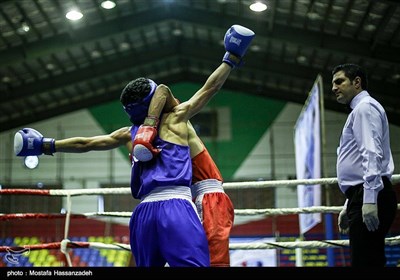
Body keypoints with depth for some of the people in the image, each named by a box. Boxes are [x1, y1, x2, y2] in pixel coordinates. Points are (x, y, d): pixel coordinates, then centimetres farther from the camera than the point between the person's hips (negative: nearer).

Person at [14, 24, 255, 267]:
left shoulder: (130, 134, 21)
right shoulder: (176, 117, 10)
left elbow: (86, 143, 29)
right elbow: (210, 88, 13)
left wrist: (47, 145, 40)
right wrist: (232, 58, 23)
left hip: (144, 211, 6)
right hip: (176, 206, -5)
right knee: (193, 264, -16)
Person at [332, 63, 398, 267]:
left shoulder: (365, 107, -4)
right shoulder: (358, 110, 27)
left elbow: (372, 154, -17)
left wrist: (369, 199, -25)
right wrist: (349, 205, 26)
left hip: (370, 199, -10)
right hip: (362, 197, 10)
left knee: (365, 262, -14)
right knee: (366, 261, 7)